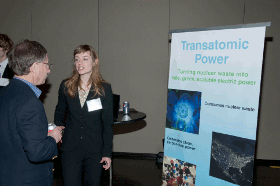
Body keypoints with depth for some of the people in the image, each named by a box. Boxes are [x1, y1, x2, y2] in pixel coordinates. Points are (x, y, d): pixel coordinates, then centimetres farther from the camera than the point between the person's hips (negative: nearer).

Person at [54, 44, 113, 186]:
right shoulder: (66, 86, 0)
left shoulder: (104, 88, -5)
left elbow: (108, 123, -3)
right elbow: (59, 112, 15)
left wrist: (107, 152, -5)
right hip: (70, 149, 1)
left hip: (95, 150, -1)